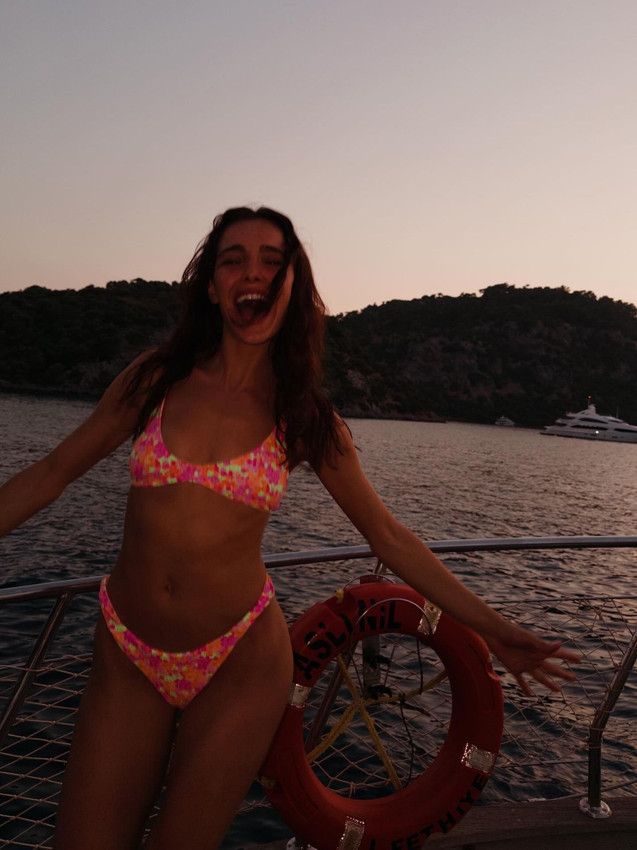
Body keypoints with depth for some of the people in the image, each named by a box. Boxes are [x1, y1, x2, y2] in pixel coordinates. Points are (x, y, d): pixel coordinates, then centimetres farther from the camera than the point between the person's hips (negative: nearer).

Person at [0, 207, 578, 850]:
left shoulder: (305, 419, -5)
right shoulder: (155, 379, -4)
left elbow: (389, 537, 0)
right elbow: (52, 474, 4)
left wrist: (493, 630, 0)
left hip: (239, 664, -1)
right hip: (126, 658, 2)